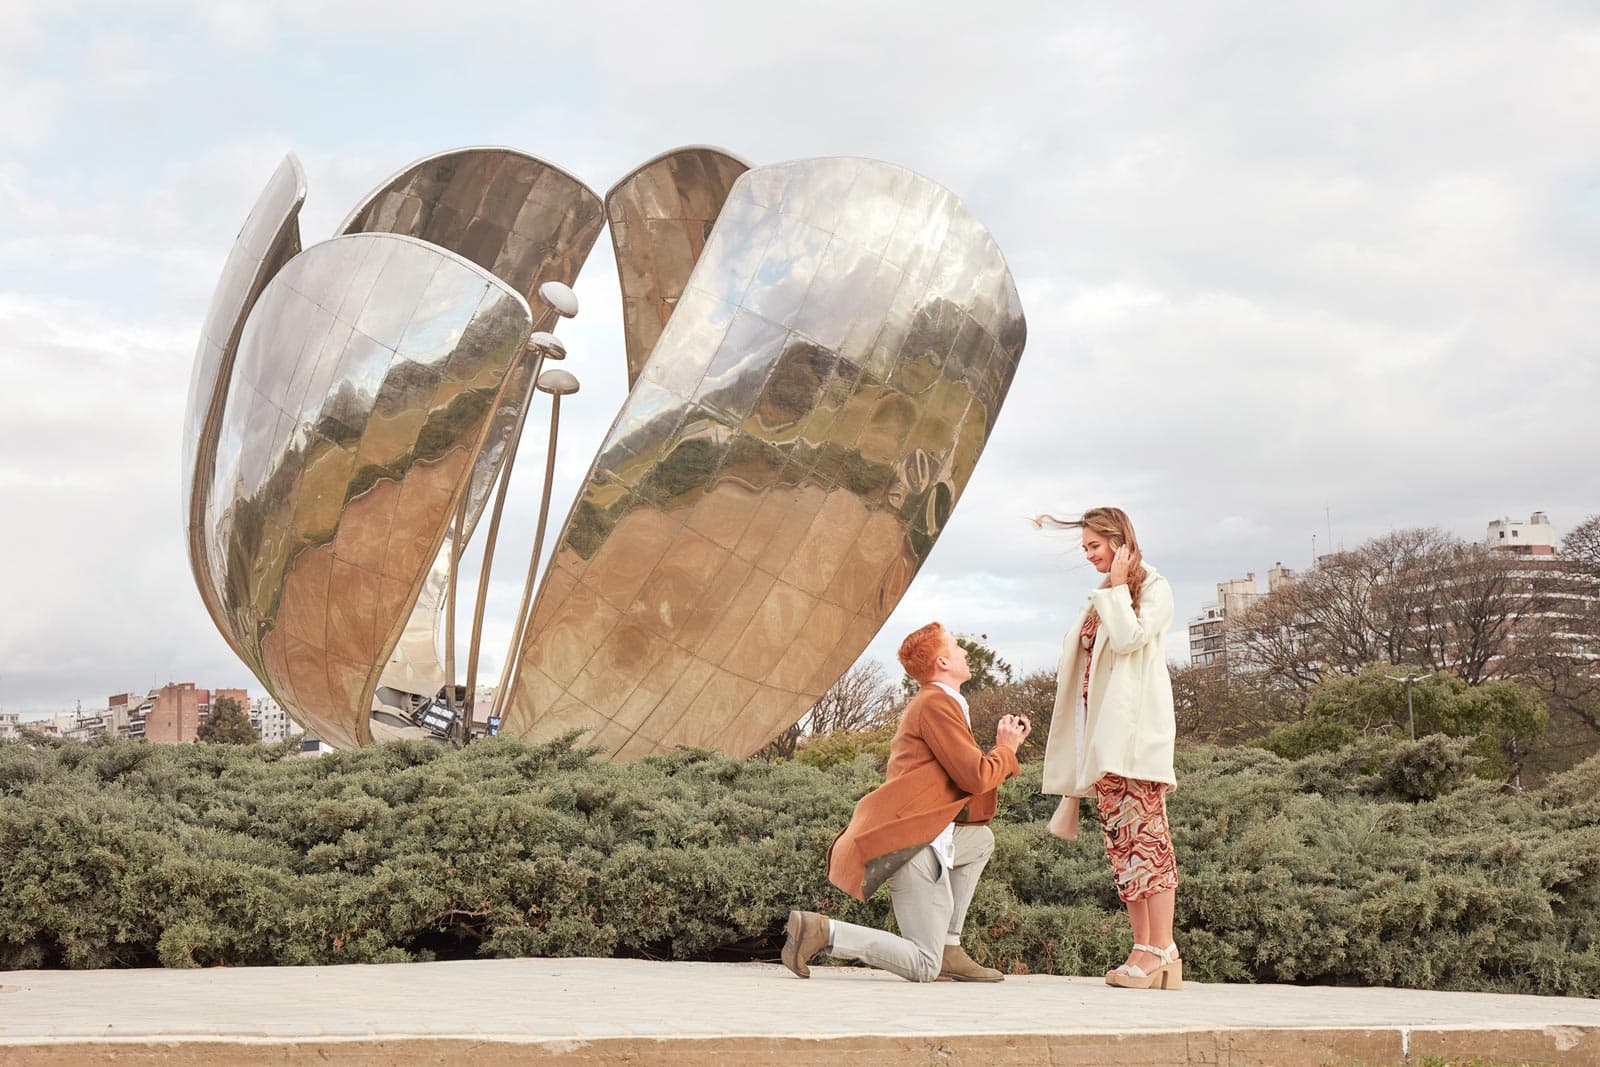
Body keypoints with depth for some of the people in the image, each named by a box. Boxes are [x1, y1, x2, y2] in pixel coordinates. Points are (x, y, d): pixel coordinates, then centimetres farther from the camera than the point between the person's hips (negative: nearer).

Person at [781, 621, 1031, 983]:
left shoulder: (933, 703, 24)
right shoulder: (936, 704, -10)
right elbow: (976, 777, -14)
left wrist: (1004, 745, 12)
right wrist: (1006, 749, 4)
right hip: (912, 843, -10)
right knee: (923, 967, -6)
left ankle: (948, 948, 19)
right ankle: (820, 931, -12)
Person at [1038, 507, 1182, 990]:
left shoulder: (1154, 587, 2)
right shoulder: (1103, 599, 25)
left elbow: (1129, 639, -14)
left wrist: (1117, 588, -6)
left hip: (1135, 731, -8)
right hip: (1103, 735, 8)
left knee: (1145, 833, -13)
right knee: (1121, 840, 2)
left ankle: (1161, 953, -16)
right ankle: (1143, 949, 1)